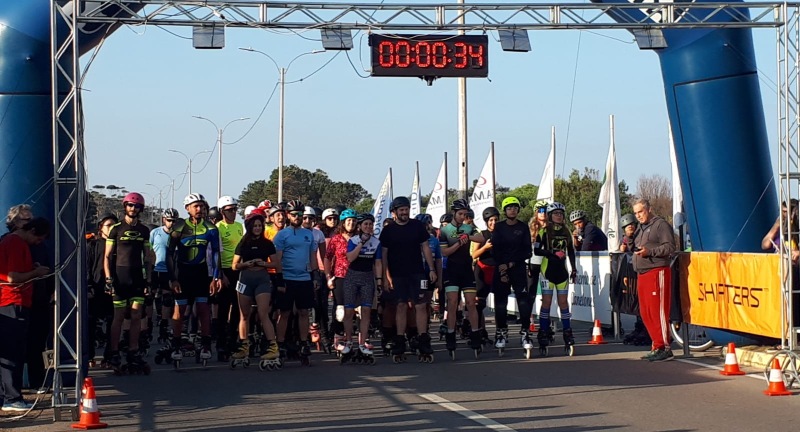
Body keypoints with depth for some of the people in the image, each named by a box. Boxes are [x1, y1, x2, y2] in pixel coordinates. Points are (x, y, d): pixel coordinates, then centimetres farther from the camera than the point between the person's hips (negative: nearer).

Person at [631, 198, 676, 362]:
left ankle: (664, 348, -10)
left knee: (658, 311, -12)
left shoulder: (661, 225, -4)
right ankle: (657, 346, 15)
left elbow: (669, 247, -13)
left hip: (657, 273, -9)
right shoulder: (640, 228, 24)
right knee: (645, 313, 8)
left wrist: (649, 252, -20)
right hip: (642, 274, 9)